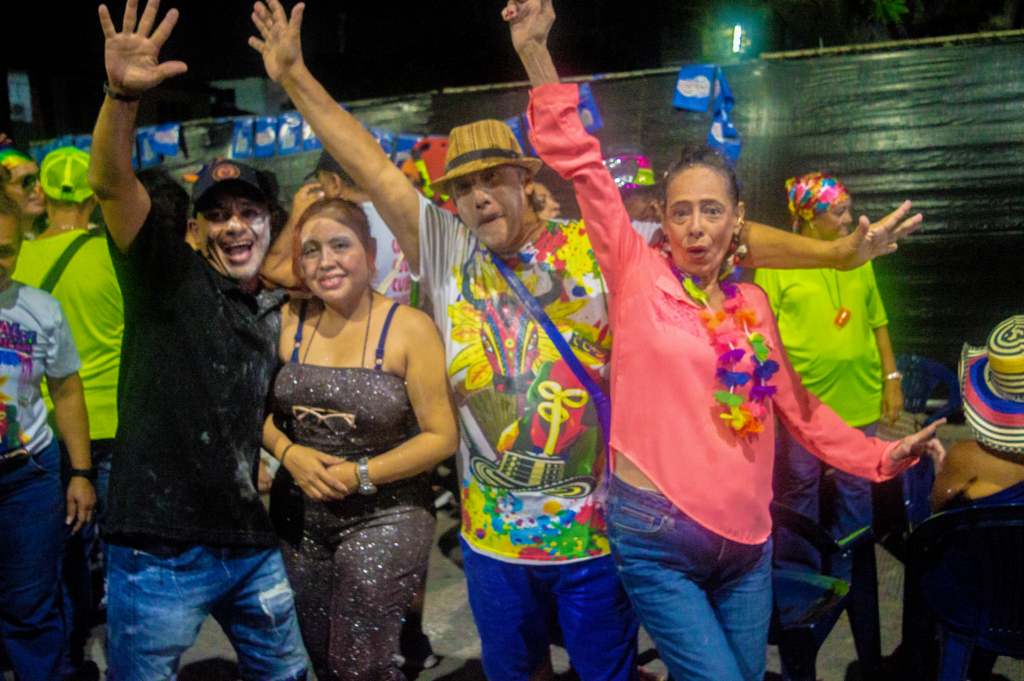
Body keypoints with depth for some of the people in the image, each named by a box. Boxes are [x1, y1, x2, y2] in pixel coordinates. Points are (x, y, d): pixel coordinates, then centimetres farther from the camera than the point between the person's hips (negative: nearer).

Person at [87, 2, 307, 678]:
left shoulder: (279, 310, 10)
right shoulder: (169, 274, -6)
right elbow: (111, 183, -23)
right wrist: (123, 95, -39)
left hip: (254, 546, 6)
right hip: (162, 551, -5)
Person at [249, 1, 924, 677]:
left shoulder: (597, 247, -7)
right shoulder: (448, 254, 0)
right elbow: (372, 167, 0)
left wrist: (837, 251, -15)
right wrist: (295, 75, 1)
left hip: (595, 530, -2)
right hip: (493, 537, 3)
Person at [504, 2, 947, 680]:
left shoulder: (752, 303, 8)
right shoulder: (638, 274, -5)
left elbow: (797, 406, 17)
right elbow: (582, 166, -13)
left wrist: (881, 455, 11)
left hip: (747, 541, 5)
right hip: (657, 545, -5)